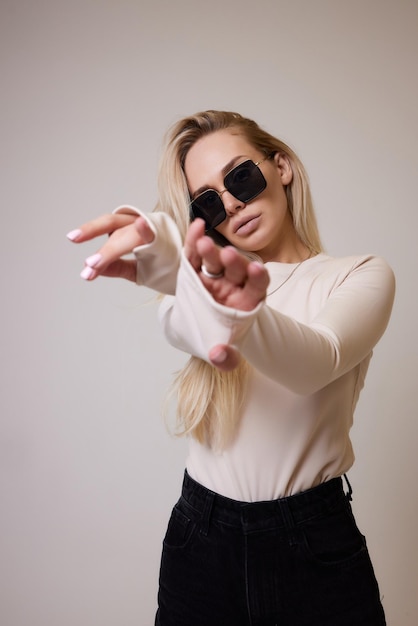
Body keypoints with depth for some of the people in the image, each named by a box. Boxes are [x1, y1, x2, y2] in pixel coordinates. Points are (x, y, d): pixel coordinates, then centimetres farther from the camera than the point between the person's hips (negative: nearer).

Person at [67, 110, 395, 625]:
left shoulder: (362, 277, -5)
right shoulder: (212, 275, 4)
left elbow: (316, 362, -27)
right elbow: (177, 325, -21)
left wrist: (236, 313, -48)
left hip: (316, 544, -2)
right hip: (200, 541, 3)